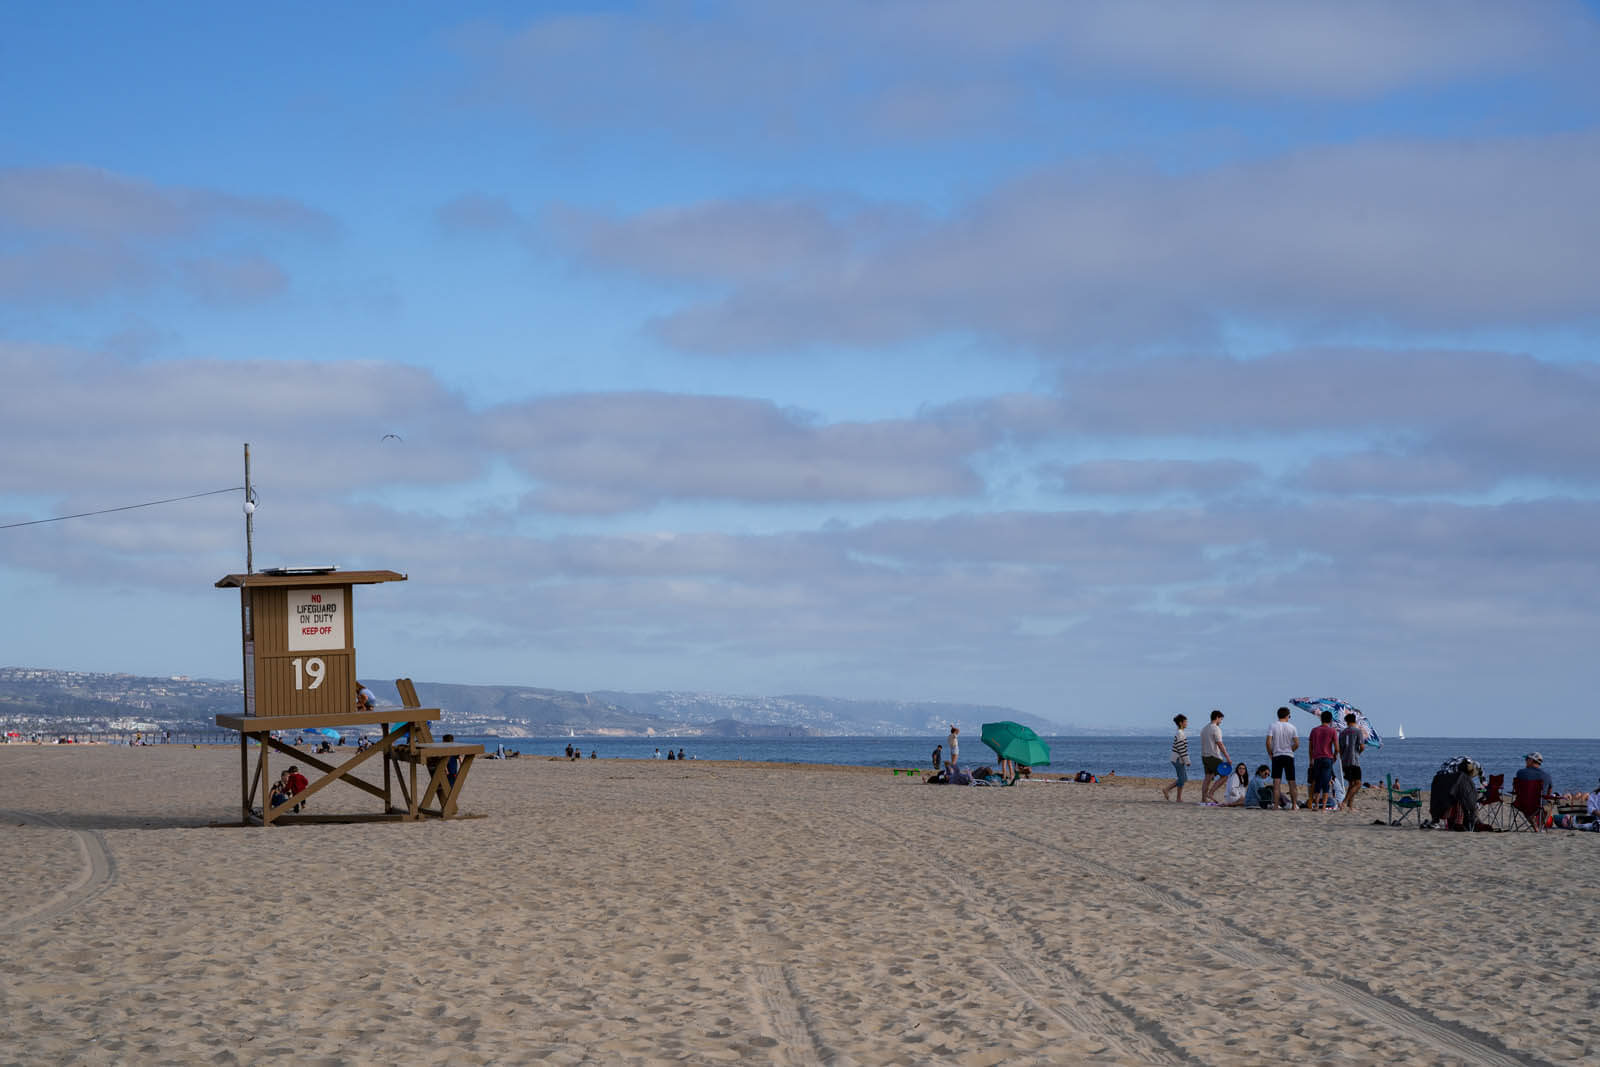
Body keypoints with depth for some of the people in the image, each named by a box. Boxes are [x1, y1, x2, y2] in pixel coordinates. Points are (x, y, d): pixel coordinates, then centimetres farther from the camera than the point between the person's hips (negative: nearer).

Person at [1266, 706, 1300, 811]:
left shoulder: (1272, 726, -2)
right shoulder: (1292, 727, 0)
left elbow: (1268, 742, -10)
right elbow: (1297, 744, -3)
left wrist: (1270, 754, 4)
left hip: (1277, 756, -1)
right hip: (1289, 756, 1)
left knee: (1276, 782, -2)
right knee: (1292, 782, 7)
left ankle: (1276, 805, -8)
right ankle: (1294, 804, 7)